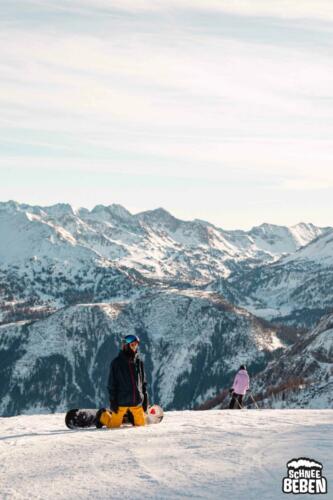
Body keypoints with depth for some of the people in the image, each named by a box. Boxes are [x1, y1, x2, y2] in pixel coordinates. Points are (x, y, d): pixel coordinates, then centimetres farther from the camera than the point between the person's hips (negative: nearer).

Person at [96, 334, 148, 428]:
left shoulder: (139, 362, 6)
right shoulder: (117, 362, -7)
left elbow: (143, 382, 12)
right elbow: (111, 384, -6)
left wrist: (145, 399, 8)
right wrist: (113, 401, -10)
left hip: (137, 402, 4)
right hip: (121, 402, -4)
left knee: (141, 423, 9)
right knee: (114, 425, 3)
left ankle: (130, 415, 38)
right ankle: (102, 415, 32)